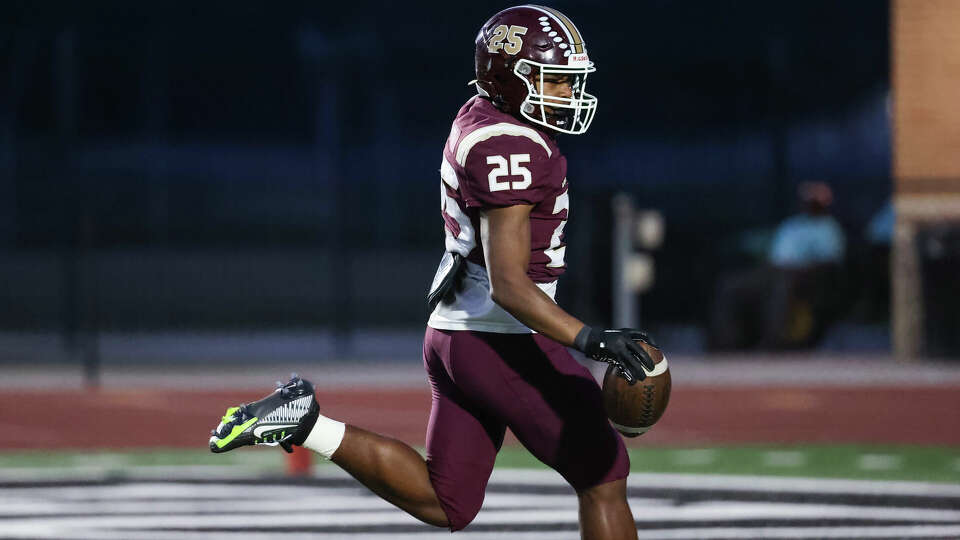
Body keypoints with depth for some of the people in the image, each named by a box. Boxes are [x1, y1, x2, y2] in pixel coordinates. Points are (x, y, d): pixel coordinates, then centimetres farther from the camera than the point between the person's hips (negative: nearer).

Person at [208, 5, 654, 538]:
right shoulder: (509, 149, -20)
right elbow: (508, 284, -25)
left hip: (451, 334, 10)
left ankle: (306, 422, 6)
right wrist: (590, 340, -33)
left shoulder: (479, 116, 9)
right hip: (504, 343, -10)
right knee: (604, 477, 3)